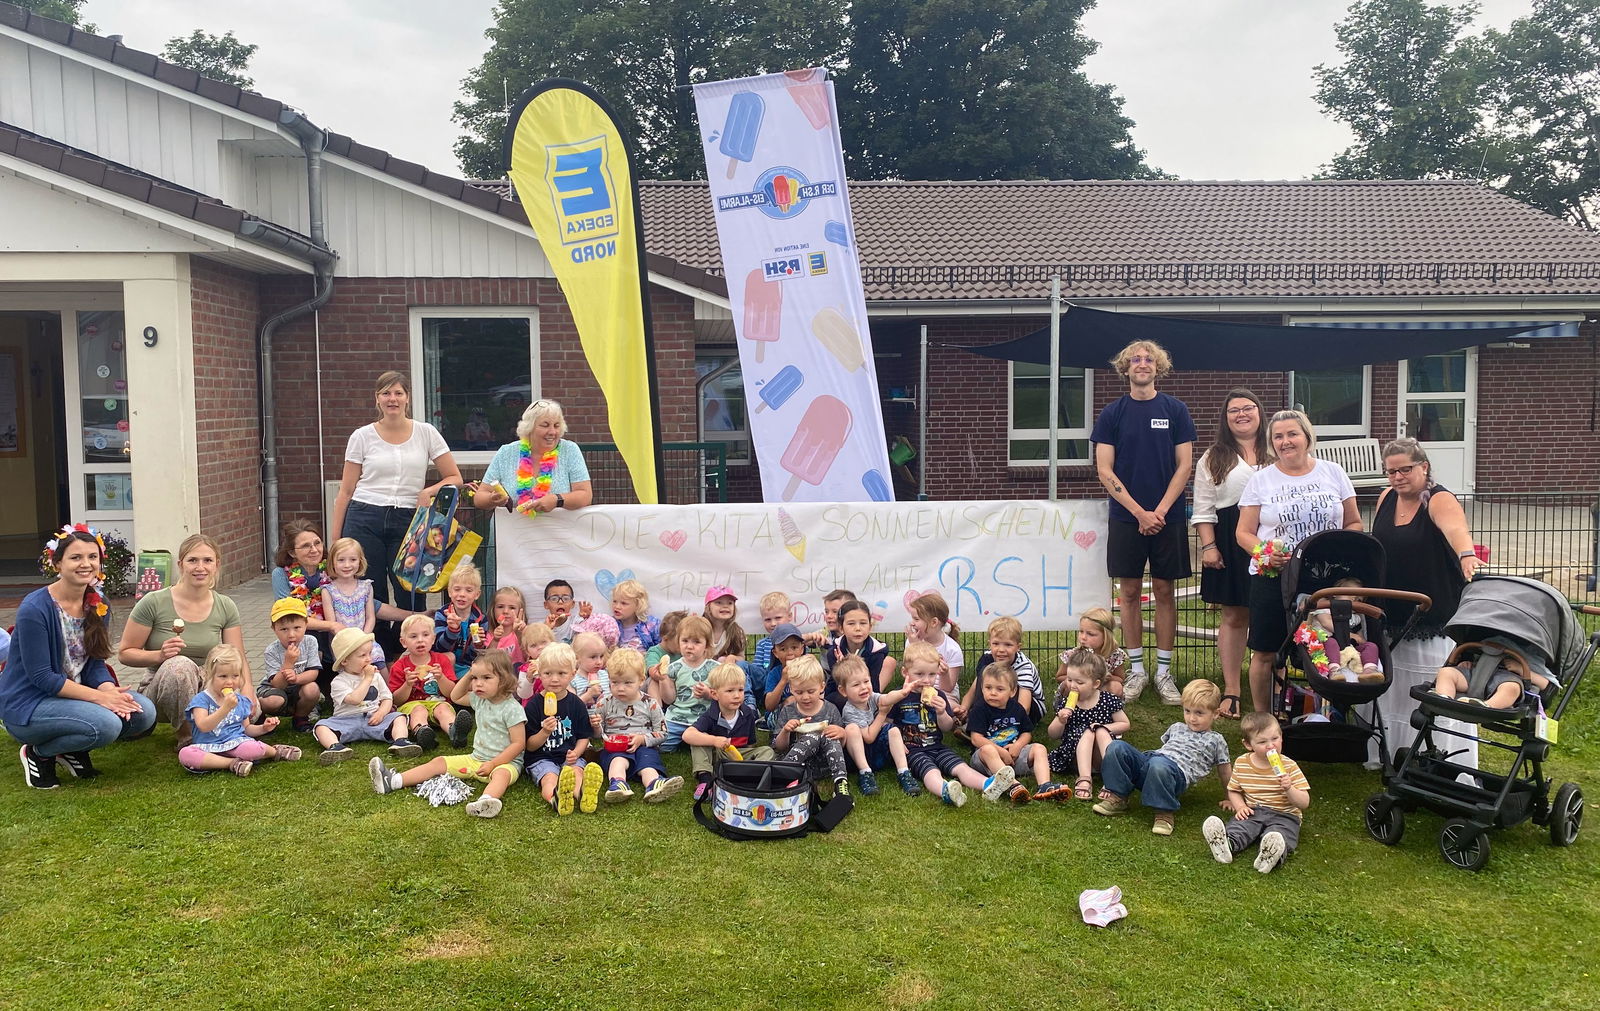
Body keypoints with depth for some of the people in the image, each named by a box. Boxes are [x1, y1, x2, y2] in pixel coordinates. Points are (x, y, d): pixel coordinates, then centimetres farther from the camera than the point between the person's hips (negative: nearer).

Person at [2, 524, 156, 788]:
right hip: (27, 706, -7)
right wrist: (99, 697, -25)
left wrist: (111, 690, -19)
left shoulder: (98, 602, 3)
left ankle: (74, 751, 9)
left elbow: (95, 663, 3)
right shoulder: (34, 609, -19)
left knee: (143, 713, -15)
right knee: (106, 723, -31)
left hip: (74, 695, 7)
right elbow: (41, 677, -20)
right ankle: (39, 753, -2)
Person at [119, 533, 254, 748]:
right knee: (179, 664, -37)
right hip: (159, 693, -2)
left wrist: (247, 690, -22)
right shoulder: (154, 603, -9)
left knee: (252, 708, -27)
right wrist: (160, 655, -24)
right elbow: (124, 654, -5)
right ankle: (186, 738, -15)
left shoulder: (226, 608, 1)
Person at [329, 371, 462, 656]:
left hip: (408, 522, 0)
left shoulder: (426, 433, 5)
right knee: (369, 599, 1)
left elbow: (455, 478, 8)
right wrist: (335, 538, 3)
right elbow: (345, 491, 7)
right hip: (365, 519, 0)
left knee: (411, 598, -1)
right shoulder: (362, 437, 5)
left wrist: (429, 491, -12)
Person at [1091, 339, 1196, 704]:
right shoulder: (1112, 413, 3)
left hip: (1168, 517, 0)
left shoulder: (1175, 410, 3)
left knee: (1164, 591, 4)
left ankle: (1164, 671, 12)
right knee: (1130, 591, 4)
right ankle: (1136, 670, 14)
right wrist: (1140, 512, -10)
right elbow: (1105, 470, -2)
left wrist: (1160, 510, -11)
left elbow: (1185, 465, 0)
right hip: (1126, 518, 0)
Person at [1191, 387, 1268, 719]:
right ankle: (1231, 692, 10)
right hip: (1230, 542, 0)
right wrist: (1208, 546, -6)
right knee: (1233, 617, 4)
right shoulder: (1213, 458, 8)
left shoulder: (1276, 454, 9)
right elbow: (1203, 508, 4)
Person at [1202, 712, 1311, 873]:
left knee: (1279, 835, -35)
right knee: (1236, 828, -28)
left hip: (1284, 816, -3)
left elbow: (1304, 803, -5)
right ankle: (1225, 845, -54)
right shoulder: (1241, 763, 5)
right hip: (1253, 812, 3)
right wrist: (1240, 807, -4)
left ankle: (1269, 857, -60)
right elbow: (1234, 791, 18)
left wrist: (1289, 789, -25)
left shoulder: (1289, 766, -4)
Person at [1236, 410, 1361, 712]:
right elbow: (1243, 533, 5)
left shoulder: (1333, 473, 9)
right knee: (1265, 654, 1)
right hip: (1272, 578, -1)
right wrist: (1264, 553, -15)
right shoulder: (1260, 480, 5)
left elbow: (1354, 523, 13)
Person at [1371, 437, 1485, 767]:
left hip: (1436, 619, -6)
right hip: (1392, 618, 6)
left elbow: (1454, 528, -37)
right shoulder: (1387, 498, 5)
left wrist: (1466, 554, -57)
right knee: (1395, 689, 13)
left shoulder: (1440, 500, -14)